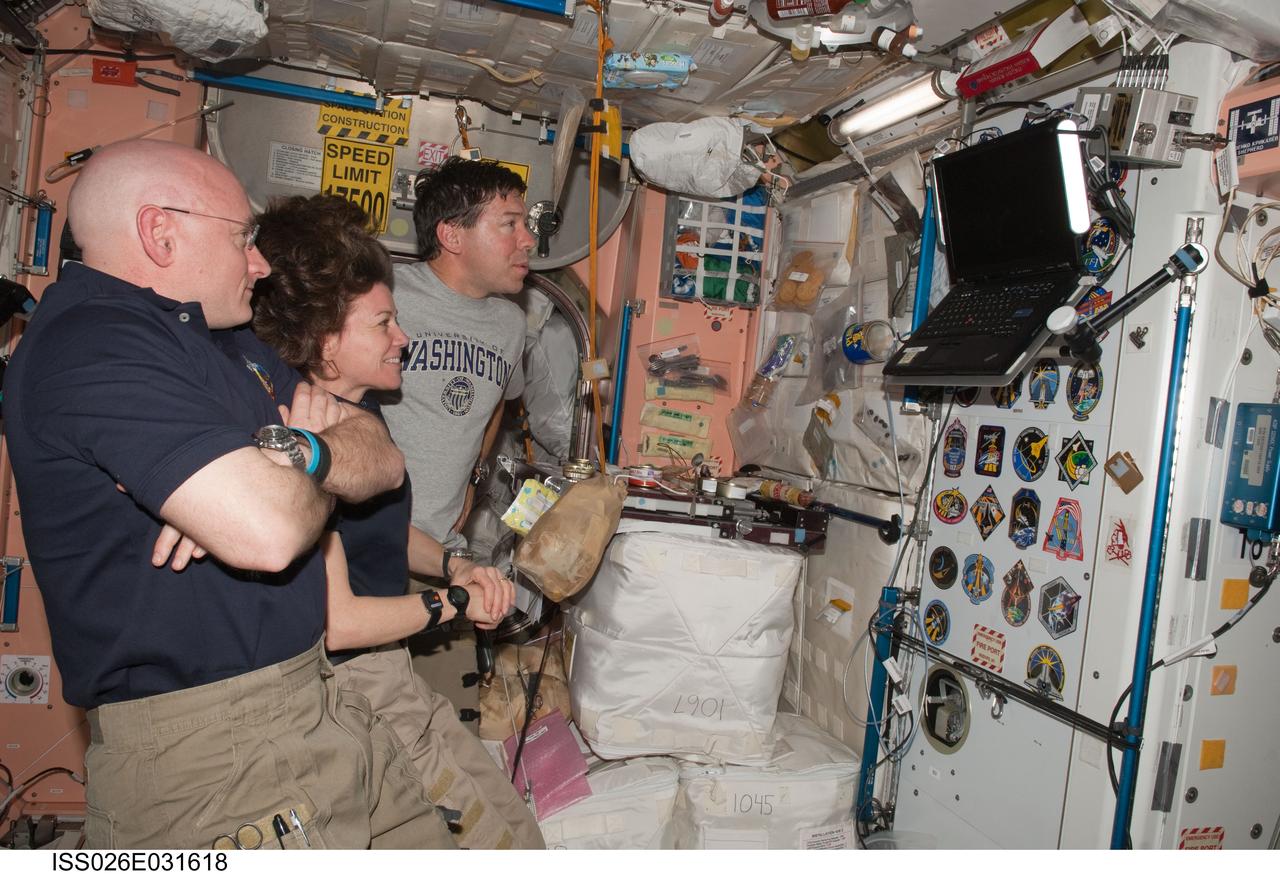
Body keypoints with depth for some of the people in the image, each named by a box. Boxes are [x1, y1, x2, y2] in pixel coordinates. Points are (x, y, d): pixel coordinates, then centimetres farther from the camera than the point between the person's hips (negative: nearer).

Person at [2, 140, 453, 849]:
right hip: (206, 757, -8)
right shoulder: (92, 345, -16)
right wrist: (315, 464, -4)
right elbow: (269, 530, -28)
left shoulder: (226, 343, 15)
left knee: (432, 843, 12)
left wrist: (296, 452, -12)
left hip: (316, 705, 9)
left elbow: (383, 458, 10)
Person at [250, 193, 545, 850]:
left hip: (387, 670, 9)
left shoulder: (361, 410, 6)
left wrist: (452, 566, 3)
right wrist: (455, 603, -11)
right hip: (351, 688, -9)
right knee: (509, 839, -3)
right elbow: (335, 620, -24)